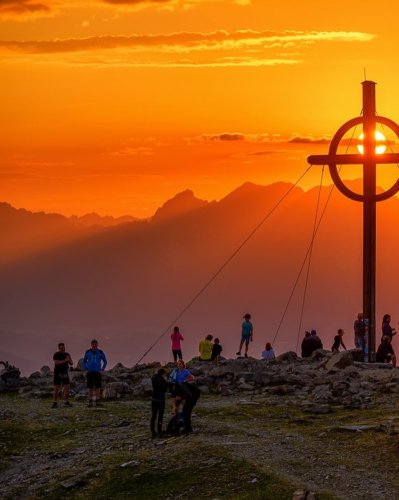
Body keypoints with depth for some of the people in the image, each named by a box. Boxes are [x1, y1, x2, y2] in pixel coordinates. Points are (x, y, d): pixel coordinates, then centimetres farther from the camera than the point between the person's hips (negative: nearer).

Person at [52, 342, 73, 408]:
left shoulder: (67, 354, 8)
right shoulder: (56, 355, -8)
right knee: (56, 388, -6)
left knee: (67, 387, -2)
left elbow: (71, 363, 2)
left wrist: (69, 360, -20)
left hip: (65, 373, 4)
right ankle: (55, 403, -1)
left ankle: (66, 402, 6)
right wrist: (65, 361, -30)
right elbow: (56, 362, -23)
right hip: (57, 373, -4)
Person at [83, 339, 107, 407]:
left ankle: (97, 402, -4)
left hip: (97, 372, 0)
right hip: (90, 372, 0)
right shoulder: (87, 352, 1)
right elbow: (84, 361, 14)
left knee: (98, 387, -7)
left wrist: (102, 370, 0)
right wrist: (86, 370, 2)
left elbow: (105, 362, 10)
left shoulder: (100, 352, -1)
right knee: (90, 387, -2)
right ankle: (90, 402, 3)